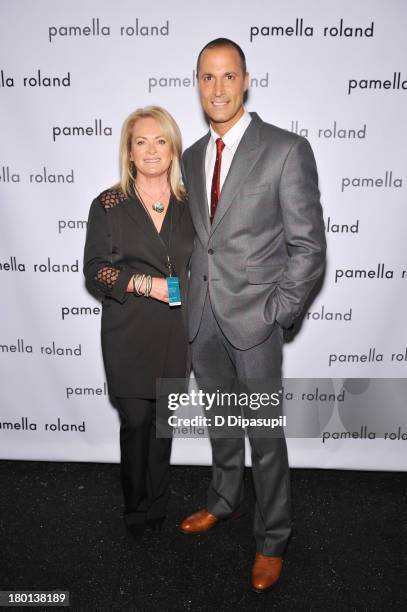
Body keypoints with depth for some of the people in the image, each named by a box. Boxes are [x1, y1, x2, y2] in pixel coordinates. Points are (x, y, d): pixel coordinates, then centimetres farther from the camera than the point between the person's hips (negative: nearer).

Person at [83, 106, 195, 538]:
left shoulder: (189, 205, 5)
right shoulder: (109, 205, -1)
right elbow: (95, 270, -4)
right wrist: (146, 284, -16)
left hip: (174, 332, 2)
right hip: (129, 334, -2)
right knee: (136, 421, 4)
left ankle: (156, 508, 33)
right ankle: (138, 512, 27)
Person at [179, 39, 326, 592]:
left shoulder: (287, 150, -9)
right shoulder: (192, 157, 10)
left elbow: (309, 247, -9)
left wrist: (277, 313, -13)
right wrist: (190, 298, 8)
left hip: (254, 318, -5)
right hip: (203, 316, 5)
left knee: (264, 431, 5)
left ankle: (273, 539, 26)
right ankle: (223, 501, 43)